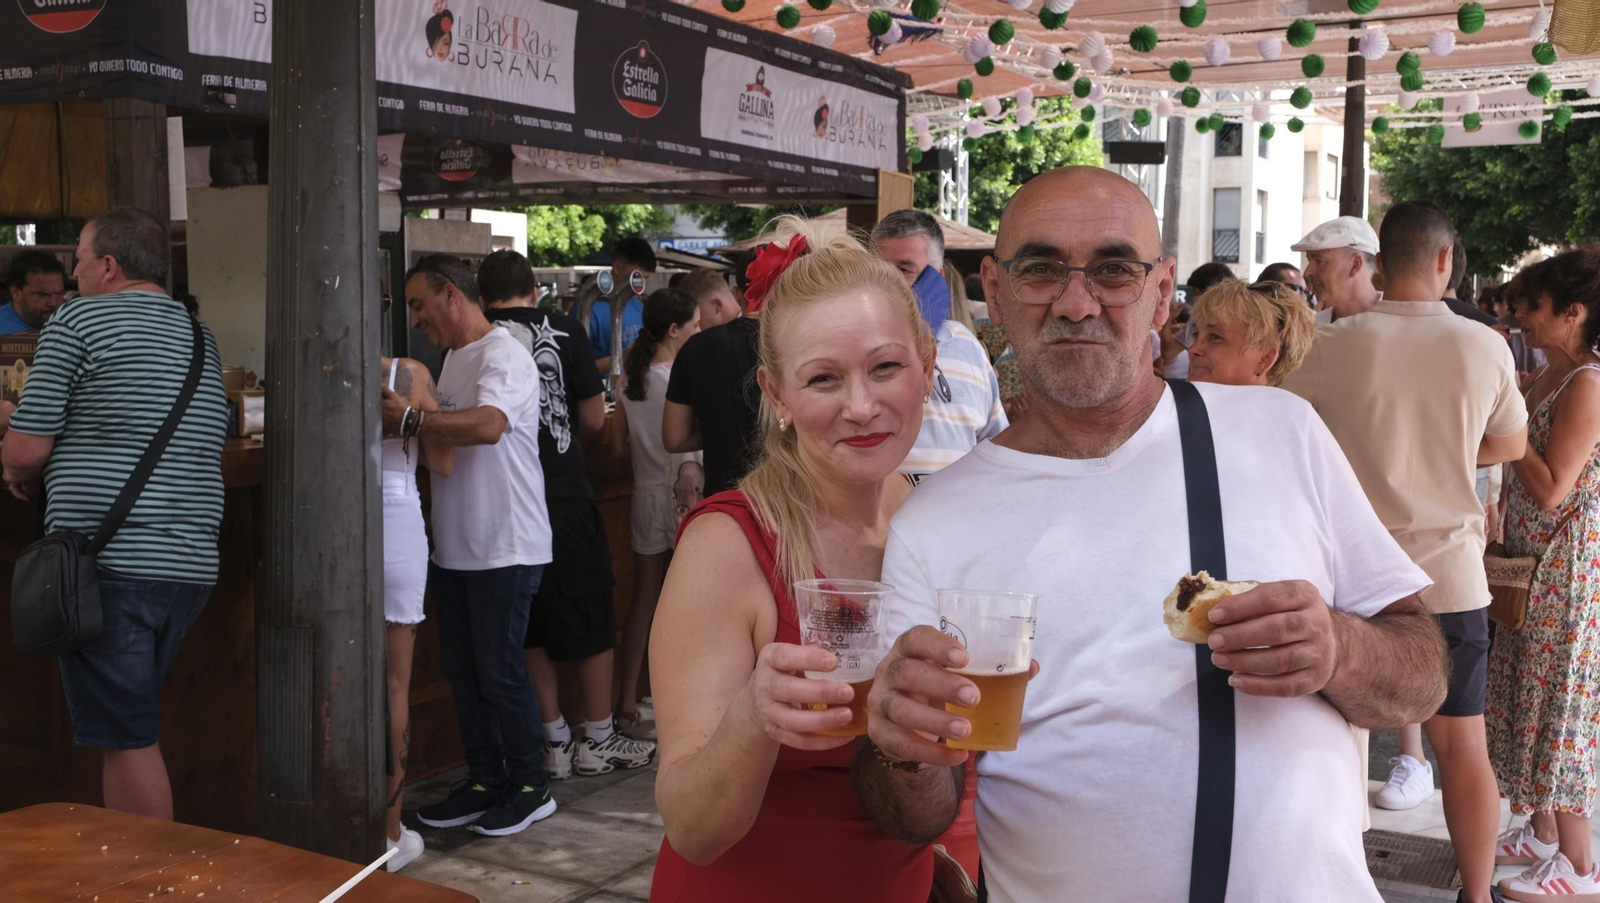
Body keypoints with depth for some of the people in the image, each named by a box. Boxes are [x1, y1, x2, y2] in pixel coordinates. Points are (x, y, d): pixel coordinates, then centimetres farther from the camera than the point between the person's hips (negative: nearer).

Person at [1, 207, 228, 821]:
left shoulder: (77, 320, -4)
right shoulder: (202, 336, 15)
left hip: (106, 563, -7)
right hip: (191, 565, 7)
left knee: (128, 740, 0)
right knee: (132, 727, 18)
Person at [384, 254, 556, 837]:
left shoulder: (503, 356, -15)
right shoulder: (454, 359, 16)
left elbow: (488, 424, -33)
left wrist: (410, 420, -27)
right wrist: (405, 425, 3)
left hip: (505, 548, -9)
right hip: (455, 545, 9)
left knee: (499, 670, -2)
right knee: (461, 668, 13)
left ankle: (531, 788, 13)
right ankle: (484, 783, 25)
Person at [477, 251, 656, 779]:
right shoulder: (563, 331, -3)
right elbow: (595, 419, -2)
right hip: (565, 494, -2)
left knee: (529, 624, 13)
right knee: (590, 619, 10)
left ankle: (555, 741, 18)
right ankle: (599, 740, 18)